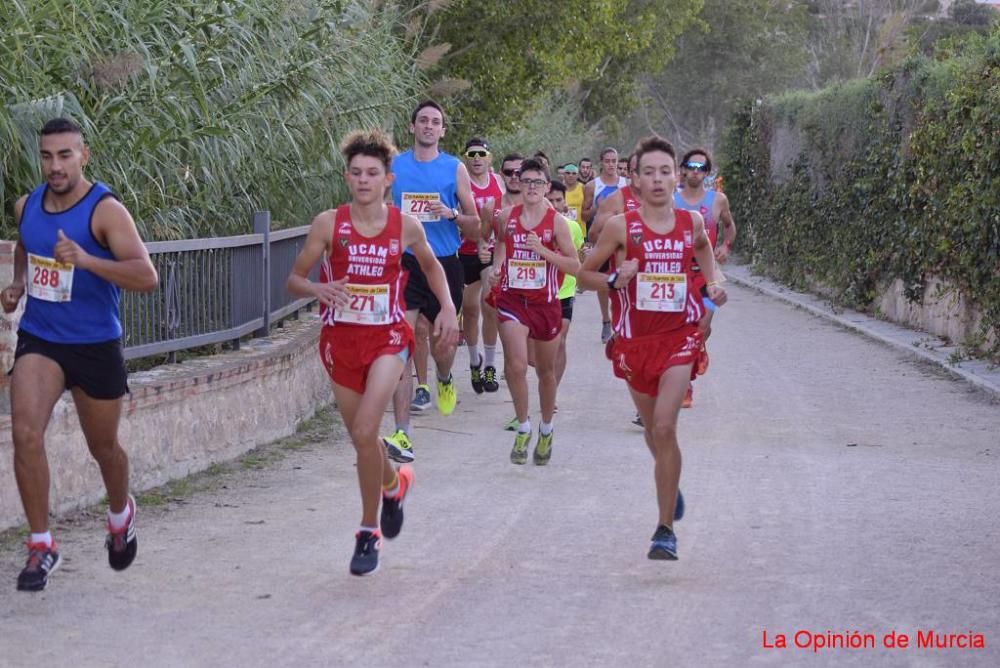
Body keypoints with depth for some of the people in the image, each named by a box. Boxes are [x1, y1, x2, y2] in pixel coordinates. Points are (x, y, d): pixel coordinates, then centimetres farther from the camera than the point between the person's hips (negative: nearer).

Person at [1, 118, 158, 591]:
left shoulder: (105, 211, -16)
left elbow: (147, 276, -25)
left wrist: (87, 261, -38)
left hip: (96, 346, -3)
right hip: (38, 341, 3)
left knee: (103, 447, 14)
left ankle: (120, 514, 46)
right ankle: (41, 546, -7)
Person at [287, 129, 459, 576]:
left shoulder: (405, 227, -3)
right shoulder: (328, 224, -5)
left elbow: (431, 266, 18)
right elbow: (294, 280, 0)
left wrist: (447, 307, 4)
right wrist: (317, 290, -22)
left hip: (387, 339, -2)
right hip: (341, 338, 2)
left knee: (364, 433, -19)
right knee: (361, 438, 12)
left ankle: (369, 531, -3)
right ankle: (394, 484, 47)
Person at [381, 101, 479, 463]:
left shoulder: (455, 169, 3)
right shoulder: (393, 166, 4)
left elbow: (475, 228, 5)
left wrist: (452, 214, -13)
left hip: (444, 265, 1)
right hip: (405, 265, -1)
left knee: (444, 345, 11)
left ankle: (445, 380, 50)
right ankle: (402, 434, -13)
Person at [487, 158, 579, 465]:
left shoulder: (556, 221, -6)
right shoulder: (507, 216, 0)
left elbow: (575, 266, -6)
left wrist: (542, 250, -17)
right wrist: (496, 267, 1)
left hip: (545, 302, 0)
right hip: (512, 299, 0)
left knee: (546, 371, 13)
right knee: (516, 365, -17)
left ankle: (546, 431, 33)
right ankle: (523, 429, 1)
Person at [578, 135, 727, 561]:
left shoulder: (692, 222, 0)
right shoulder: (621, 227, -7)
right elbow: (585, 274, 1)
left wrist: (713, 281, 9)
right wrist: (614, 280, -17)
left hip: (679, 336, -1)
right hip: (634, 338, 1)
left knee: (664, 427, -15)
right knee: (653, 428, 15)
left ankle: (666, 529, -8)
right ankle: (670, 485, 48)